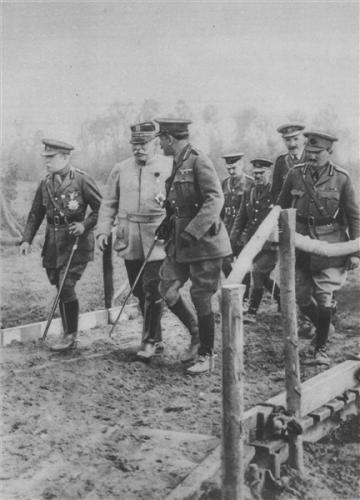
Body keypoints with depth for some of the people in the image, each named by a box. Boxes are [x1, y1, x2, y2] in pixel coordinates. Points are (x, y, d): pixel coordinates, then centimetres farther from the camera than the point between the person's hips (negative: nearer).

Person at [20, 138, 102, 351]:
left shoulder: (82, 180, -9)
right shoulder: (46, 184, 8)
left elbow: (101, 208, -5)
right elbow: (36, 214, 11)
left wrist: (85, 225, -17)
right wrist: (27, 239, 1)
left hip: (76, 241, -6)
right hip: (54, 243, 6)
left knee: (66, 286, -12)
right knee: (60, 288, 10)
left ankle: (71, 335, 3)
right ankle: (68, 334, 23)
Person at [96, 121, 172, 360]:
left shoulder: (169, 167, 1)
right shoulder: (121, 169, 10)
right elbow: (109, 203, 13)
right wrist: (103, 230, 4)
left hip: (157, 237, -4)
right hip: (129, 240, 4)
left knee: (153, 290, -8)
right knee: (139, 291, 9)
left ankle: (150, 341, 4)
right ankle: (156, 338, 22)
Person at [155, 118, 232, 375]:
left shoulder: (199, 161, -14)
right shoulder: (178, 165, 14)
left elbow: (215, 200, -23)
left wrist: (192, 232, -26)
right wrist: (169, 223, 12)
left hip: (204, 241, -8)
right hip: (181, 242, 9)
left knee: (201, 299, -2)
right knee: (167, 290, 5)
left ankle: (206, 356, 13)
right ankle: (197, 334, 25)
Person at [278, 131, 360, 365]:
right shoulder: (295, 174, -1)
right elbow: (282, 209, 10)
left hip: (329, 248, -3)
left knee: (324, 300, -5)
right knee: (302, 298, 8)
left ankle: (321, 348, 13)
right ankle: (324, 326, 37)